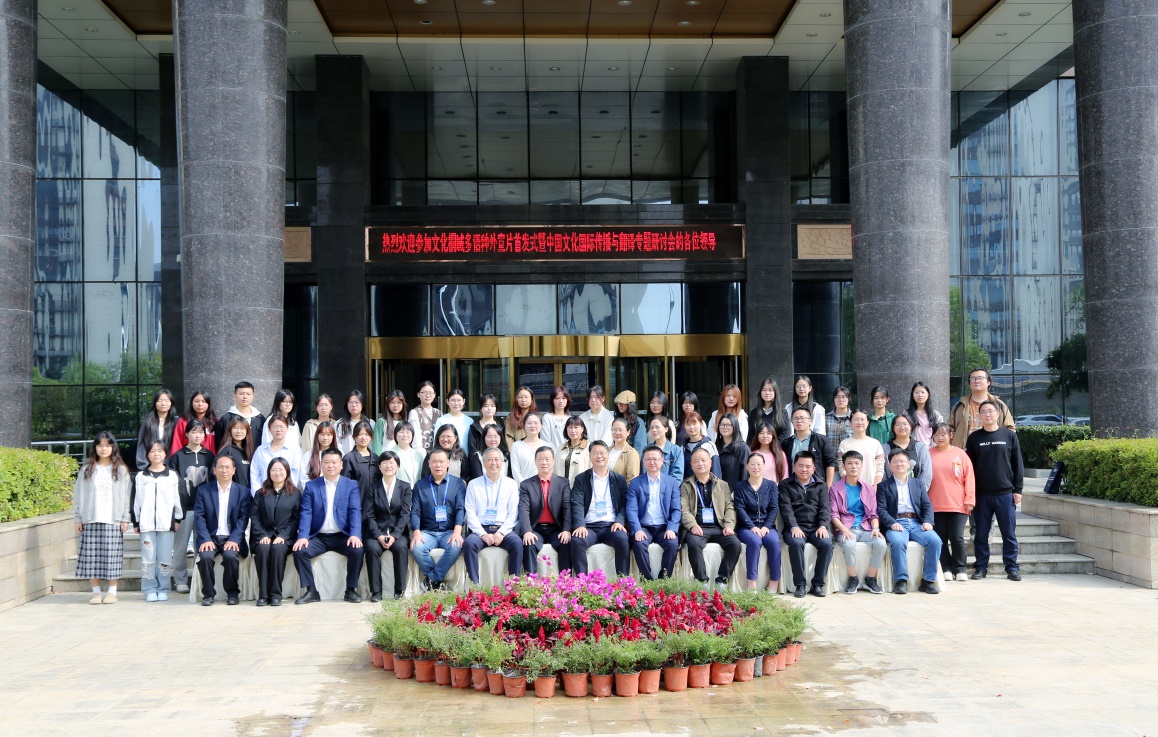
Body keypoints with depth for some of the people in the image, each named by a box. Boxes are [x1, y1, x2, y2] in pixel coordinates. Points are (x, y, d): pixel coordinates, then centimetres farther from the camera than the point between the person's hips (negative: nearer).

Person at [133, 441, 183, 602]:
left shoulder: (173, 476, 7)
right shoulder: (141, 477, 9)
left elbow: (177, 499, 8)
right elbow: (135, 500, 10)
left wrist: (177, 519, 5)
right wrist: (135, 521, 7)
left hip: (166, 522, -1)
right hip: (146, 523, 1)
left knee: (165, 559, 0)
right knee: (148, 559, 0)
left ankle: (163, 589, 8)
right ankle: (150, 590, 7)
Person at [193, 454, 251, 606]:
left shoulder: (243, 492, 7)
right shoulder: (203, 490, 7)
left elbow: (243, 518, -1)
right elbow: (199, 517, -1)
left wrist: (234, 539, -16)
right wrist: (206, 539, -15)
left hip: (231, 538, -1)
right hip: (210, 537, 1)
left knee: (230, 556, -30)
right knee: (205, 556, -29)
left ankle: (232, 593, -9)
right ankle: (208, 594, -9)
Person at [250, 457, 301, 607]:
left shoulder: (295, 494, 12)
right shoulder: (260, 493, 17)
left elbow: (295, 519, 2)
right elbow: (254, 517, 6)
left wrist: (282, 536, -13)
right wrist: (263, 535, -11)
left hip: (284, 538, -1)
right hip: (263, 537, 1)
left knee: (277, 548, -35)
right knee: (263, 548, -33)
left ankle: (276, 594, -29)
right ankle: (263, 594, -29)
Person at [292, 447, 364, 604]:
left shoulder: (351, 485, 7)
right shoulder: (311, 486, 9)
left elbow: (355, 512, -4)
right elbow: (306, 513, -1)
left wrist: (355, 535, -21)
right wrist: (303, 536, -17)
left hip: (342, 536, -1)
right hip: (318, 537, 1)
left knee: (358, 550, -29)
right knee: (299, 550, -24)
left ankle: (351, 590, -10)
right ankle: (311, 591, -11)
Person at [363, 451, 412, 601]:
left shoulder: (405, 487, 10)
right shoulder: (373, 488, 11)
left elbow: (405, 514, -1)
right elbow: (369, 515, 1)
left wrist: (394, 536, -16)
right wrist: (379, 536, -16)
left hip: (398, 532, 0)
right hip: (377, 531, 0)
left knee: (400, 547, -32)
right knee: (372, 548, -31)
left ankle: (399, 591, -23)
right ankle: (376, 591, -23)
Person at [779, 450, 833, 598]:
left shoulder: (821, 486, 20)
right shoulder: (786, 485, 13)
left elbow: (825, 508, 7)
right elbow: (786, 508, -1)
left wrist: (823, 526, -12)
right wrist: (794, 527, -18)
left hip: (816, 527, 2)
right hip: (796, 528, -2)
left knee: (827, 543, -29)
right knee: (796, 543, -35)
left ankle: (817, 584, -18)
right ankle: (799, 585, -25)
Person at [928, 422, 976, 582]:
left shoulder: (960, 454, 4)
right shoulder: (929, 454, 6)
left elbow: (969, 478, 3)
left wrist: (969, 500, -3)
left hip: (958, 505, -1)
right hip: (936, 506, 1)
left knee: (957, 538, -2)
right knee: (941, 539, 4)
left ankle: (959, 569, 10)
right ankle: (945, 568, 14)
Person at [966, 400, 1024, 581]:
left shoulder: (1009, 436, 4)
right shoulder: (974, 438, 6)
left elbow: (1017, 464, 5)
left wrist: (1017, 489, 0)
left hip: (1005, 494, -1)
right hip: (981, 495, 1)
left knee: (1009, 534, 2)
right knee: (981, 534, 5)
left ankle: (1012, 568, 10)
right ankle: (981, 567, 13)